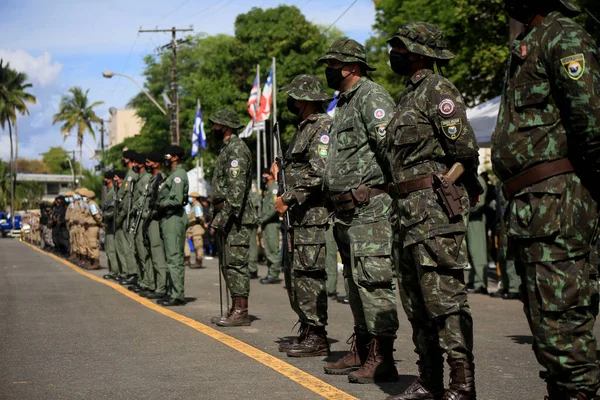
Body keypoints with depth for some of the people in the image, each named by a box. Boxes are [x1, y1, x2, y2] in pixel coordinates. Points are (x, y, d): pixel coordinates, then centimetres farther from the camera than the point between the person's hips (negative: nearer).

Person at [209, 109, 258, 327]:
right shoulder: (227, 148, 21)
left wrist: (227, 215, -24)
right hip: (227, 216, 11)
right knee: (228, 264, 11)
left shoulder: (236, 148, -12)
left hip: (235, 217, -11)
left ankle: (241, 312, -9)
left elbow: (237, 186, -21)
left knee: (236, 263, -10)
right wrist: (218, 216, 22)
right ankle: (236, 309, 16)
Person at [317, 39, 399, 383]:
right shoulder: (345, 103, 23)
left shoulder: (372, 96, -9)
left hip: (369, 205, -11)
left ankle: (382, 359, -9)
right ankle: (362, 351, 22)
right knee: (355, 280, 14)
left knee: (372, 279, -11)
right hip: (346, 210, 11)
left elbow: (390, 145, -20)